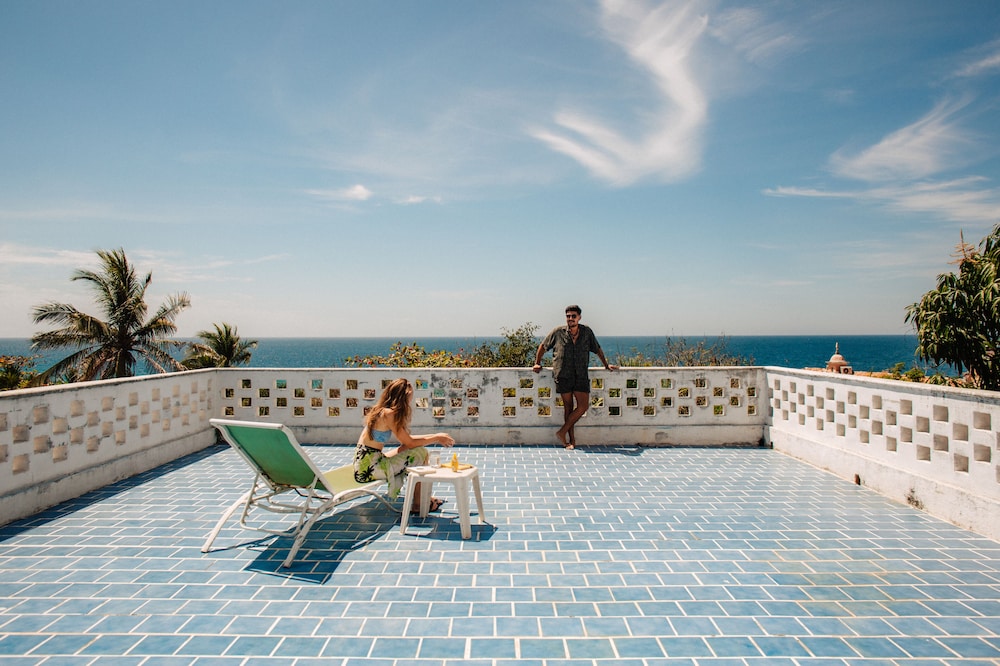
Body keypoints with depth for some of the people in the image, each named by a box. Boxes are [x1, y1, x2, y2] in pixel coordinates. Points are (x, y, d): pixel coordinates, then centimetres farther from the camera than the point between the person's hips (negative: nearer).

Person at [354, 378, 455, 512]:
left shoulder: (382, 411, 11)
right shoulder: (389, 414, -17)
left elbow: (407, 439, 15)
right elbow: (409, 443, -13)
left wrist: (435, 437, 10)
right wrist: (437, 438, -2)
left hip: (365, 463, 10)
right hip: (369, 467, -10)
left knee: (416, 450, 16)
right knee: (420, 452, -7)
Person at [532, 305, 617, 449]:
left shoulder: (587, 332, 7)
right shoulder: (558, 332, 2)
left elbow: (597, 349, 21)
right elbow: (543, 346, 14)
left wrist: (606, 365, 23)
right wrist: (537, 363, 13)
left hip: (581, 375, 2)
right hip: (563, 375, -2)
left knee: (583, 406, -7)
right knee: (568, 406, 2)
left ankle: (563, 432, 5)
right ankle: (571, 440, 10)